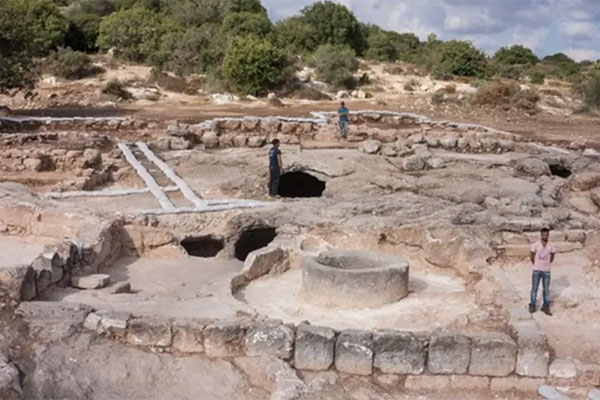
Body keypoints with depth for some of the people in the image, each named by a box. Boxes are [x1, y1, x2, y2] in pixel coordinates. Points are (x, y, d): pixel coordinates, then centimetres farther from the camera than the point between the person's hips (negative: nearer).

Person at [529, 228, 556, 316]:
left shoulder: (551, 246, -1)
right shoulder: (535, 245, -8)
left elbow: (552, 257, 13)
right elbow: (531, 256, 2)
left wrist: (547, 264, 9)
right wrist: (535, 265, 7)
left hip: (546, 271, 2)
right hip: (536, 270, -2)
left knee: (546, 289, 6)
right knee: (534, 288, 5)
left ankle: (546, 307, 16)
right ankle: (532, 306, 15)